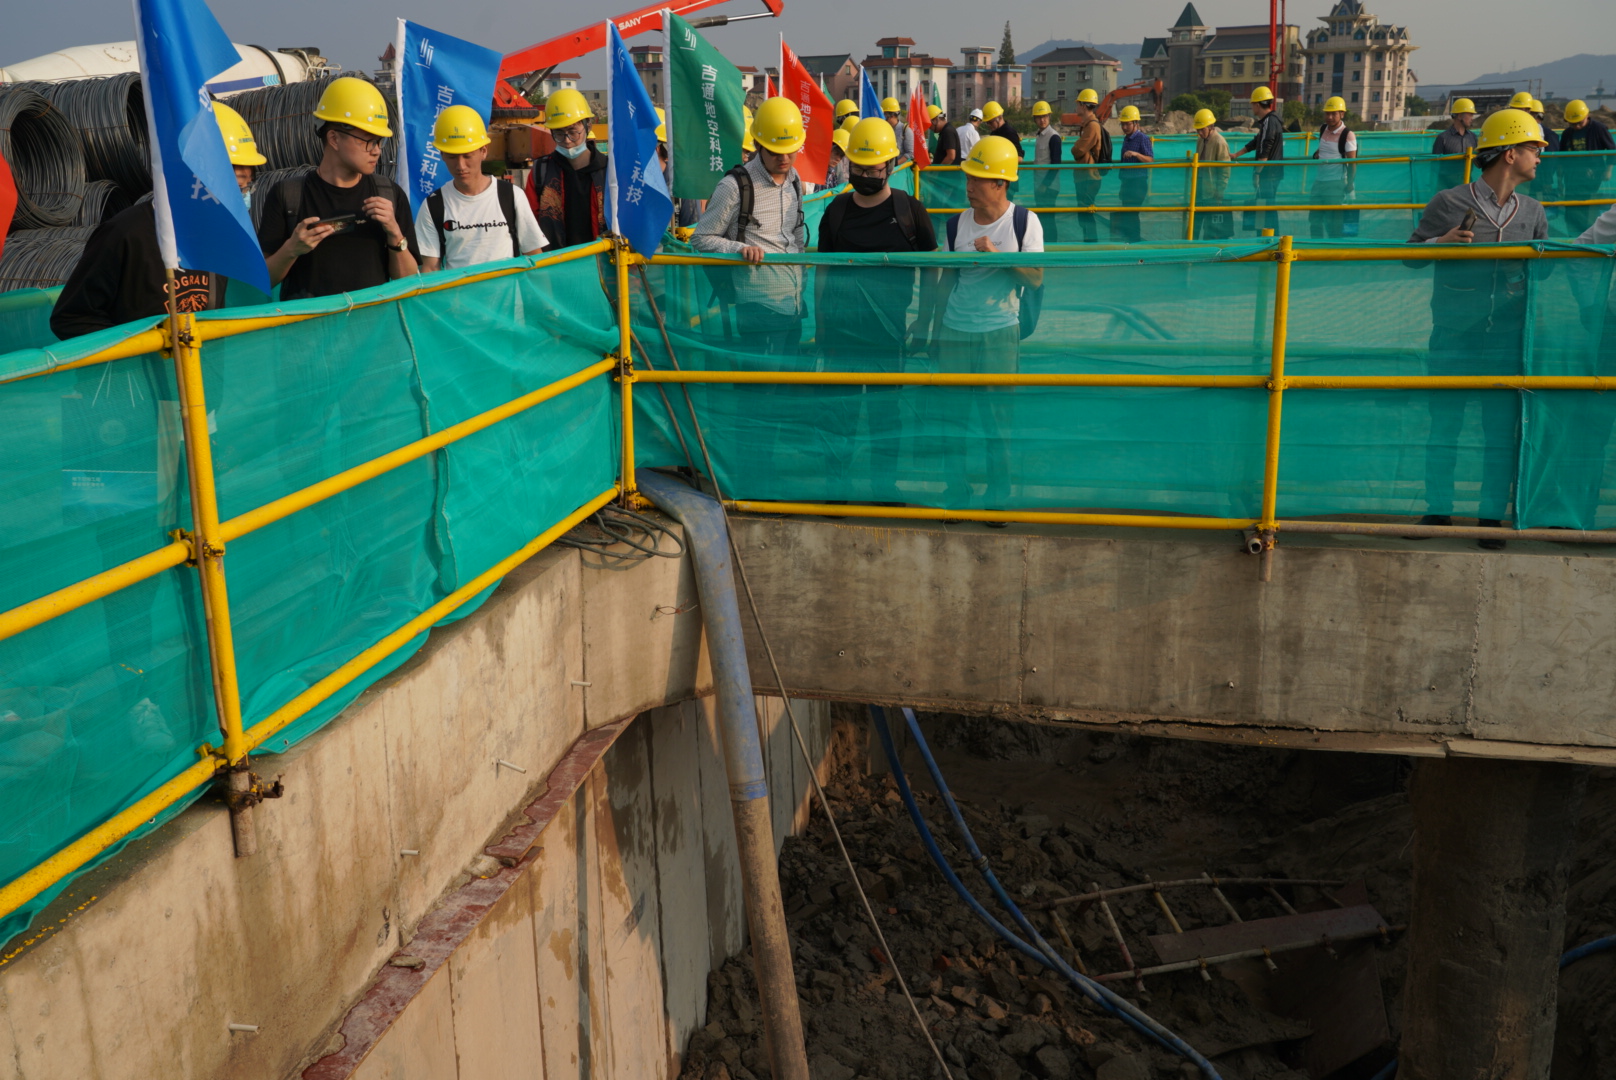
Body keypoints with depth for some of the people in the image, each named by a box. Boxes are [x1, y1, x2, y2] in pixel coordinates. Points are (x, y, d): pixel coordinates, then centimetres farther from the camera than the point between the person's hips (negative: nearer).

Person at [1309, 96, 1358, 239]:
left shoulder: (1348, 135, -11)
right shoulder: (1323, 129, 8)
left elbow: (1351, 161, -13)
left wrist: (1349, 184, -16)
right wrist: (1317, 154, 7)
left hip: (1336, 183, -7)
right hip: (1319, 180, 7)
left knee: (1333, 220, -5)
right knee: (1314, 217, 11)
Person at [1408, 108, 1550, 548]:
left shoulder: (1533, 212, 10)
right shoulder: (1449, 203, -3)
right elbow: (1411, 255, 1)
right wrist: (1441, 242, -17)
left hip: (1508, 336, 3)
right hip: (1453, 334, -3)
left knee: (1502, 431, 4)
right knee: (1444, 424, 4)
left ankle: (1492, 517, 15)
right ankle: (1438, 511, 18)